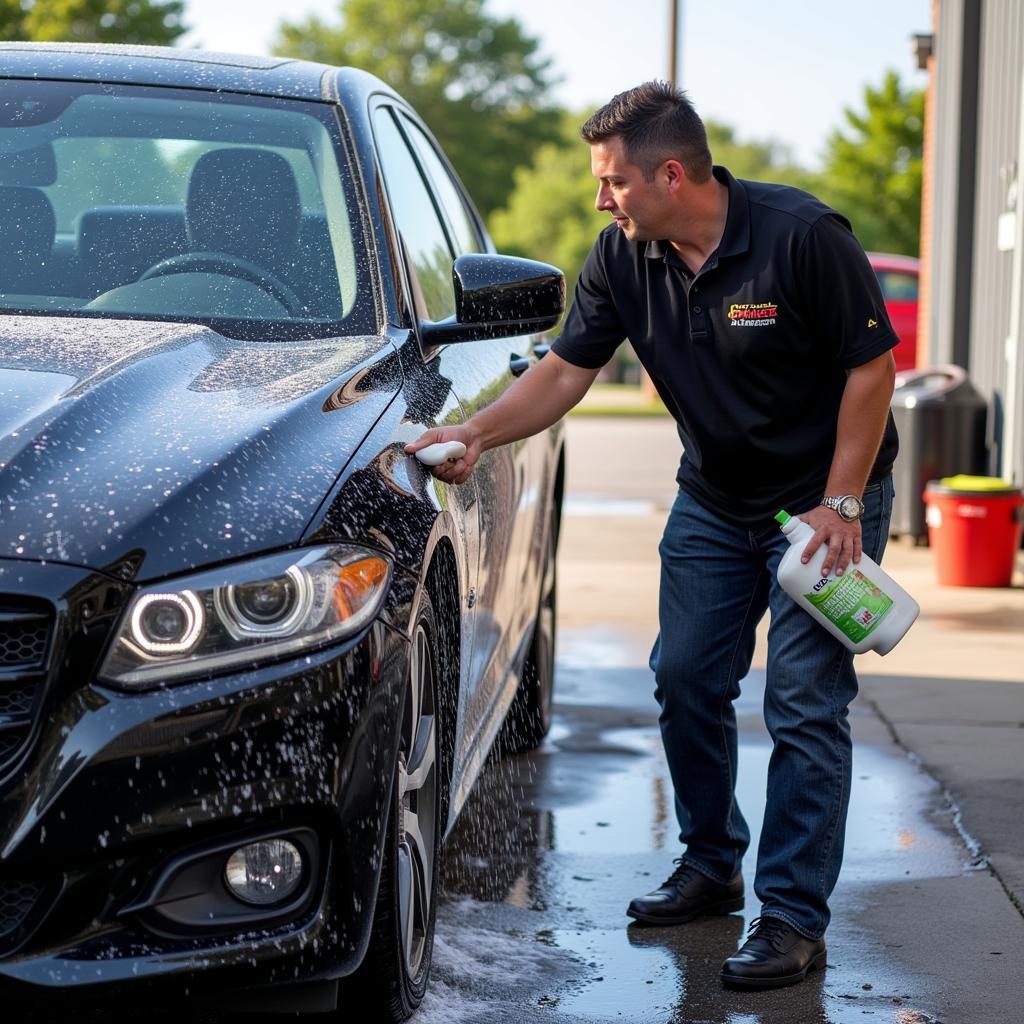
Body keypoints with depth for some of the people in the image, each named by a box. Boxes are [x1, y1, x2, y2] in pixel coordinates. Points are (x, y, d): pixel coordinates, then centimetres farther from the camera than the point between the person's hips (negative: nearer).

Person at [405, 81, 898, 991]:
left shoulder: (802, 237, -23)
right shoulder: (623, 259, -6)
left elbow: (871, 366, -17)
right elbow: (564, 372, -1)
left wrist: (840, 504, -19)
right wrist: (474, 434, -16)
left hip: (825, 497, -6)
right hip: (713, 499, 6)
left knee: (805, 705, -8)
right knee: (686, 681, 8)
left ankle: (794, 916, -4)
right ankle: (710, 865, 26)